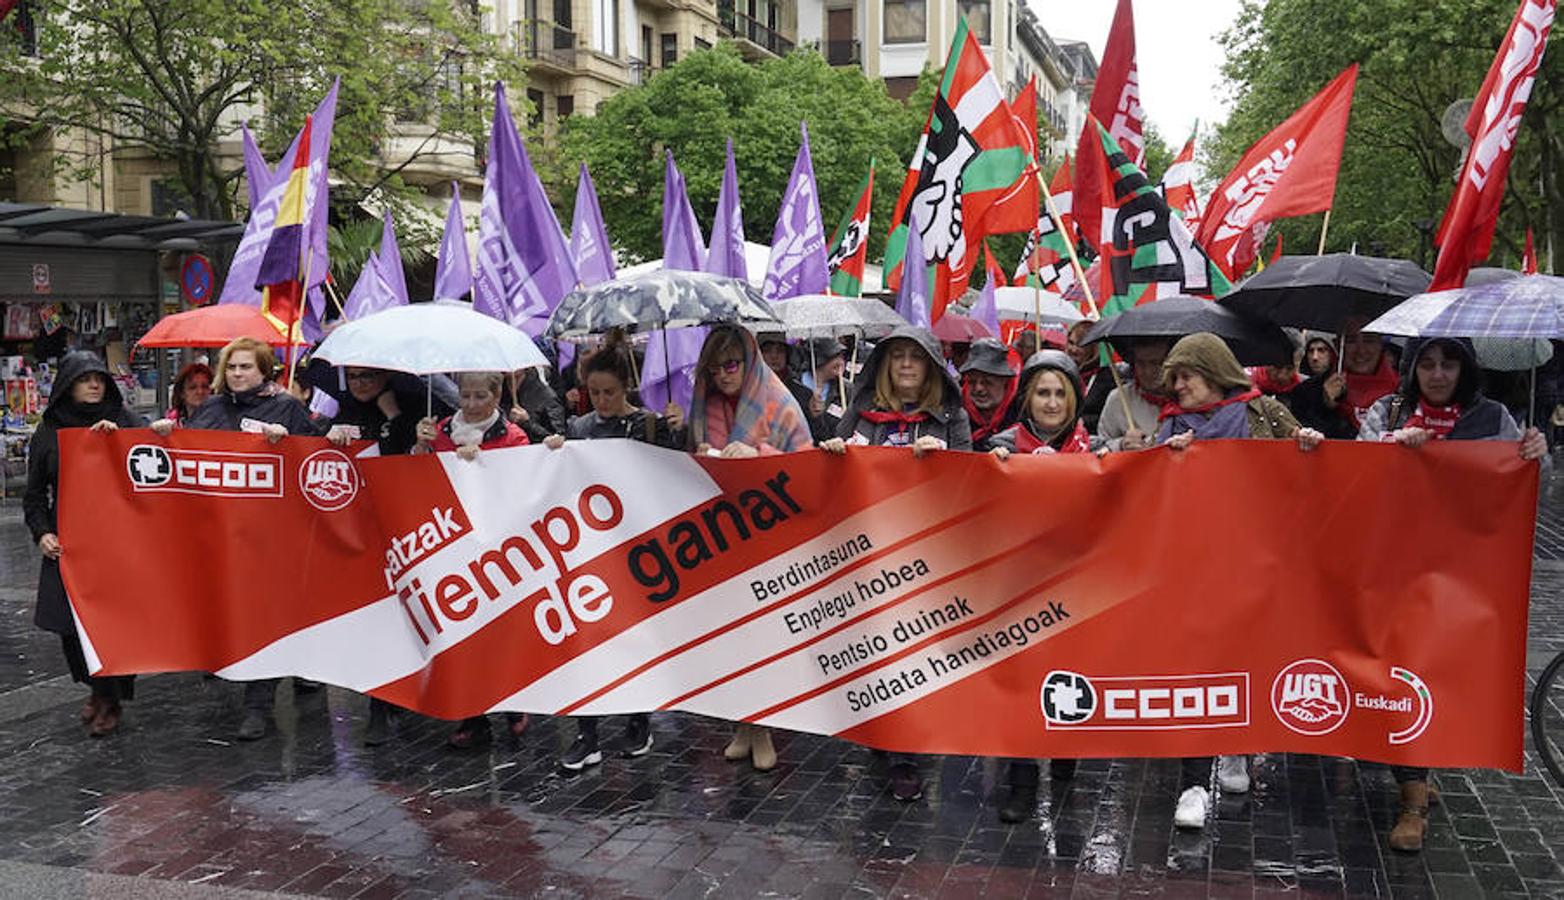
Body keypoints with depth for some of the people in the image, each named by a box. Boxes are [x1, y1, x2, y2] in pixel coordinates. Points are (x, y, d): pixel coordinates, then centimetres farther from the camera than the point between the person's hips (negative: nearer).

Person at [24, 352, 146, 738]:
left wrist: (120, 435, -19)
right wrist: (41, 533, -2)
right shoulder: (49, 431, 9)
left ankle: (111, 699, 13)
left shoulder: (124, 420, 4)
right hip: (67, 543, 2)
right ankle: (96, 686, 26)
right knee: (72, 624, 3)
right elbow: (34, 493, 12)